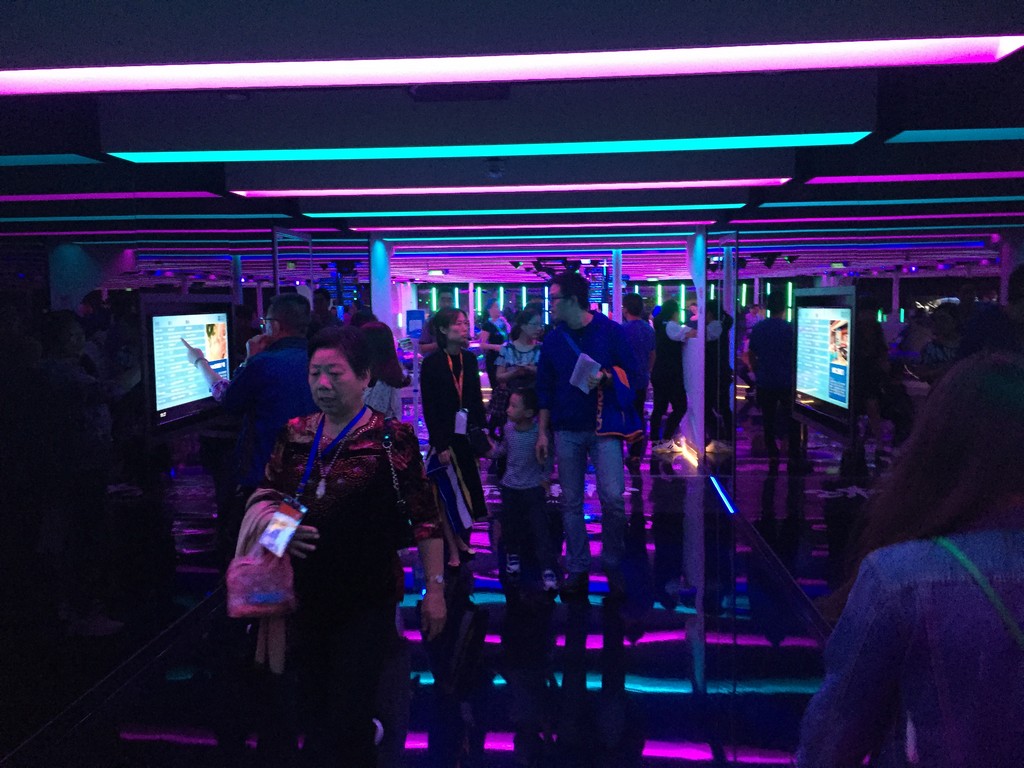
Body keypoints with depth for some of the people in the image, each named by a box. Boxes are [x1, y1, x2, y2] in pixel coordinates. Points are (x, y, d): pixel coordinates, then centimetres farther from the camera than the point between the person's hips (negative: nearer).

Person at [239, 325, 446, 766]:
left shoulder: (392, 439, -12)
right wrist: (272, 520, -9)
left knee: (346, 722, 1)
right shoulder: (294, 434, 3)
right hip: (305, 596, 5)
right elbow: (265, 495, 13)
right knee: (312, 709, 19)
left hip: (366, 602, -5)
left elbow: (426, 518, -10)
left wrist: (434, 588, -12)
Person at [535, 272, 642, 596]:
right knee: (571, 502, 6)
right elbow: (545, 389, 10)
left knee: (612, 497, -11)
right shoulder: (553, 340, 8)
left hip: (604, 427, -3)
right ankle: (578, 569, 18)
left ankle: (614, 566, 9)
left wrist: (605, 379, -20)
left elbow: (633, 375, -1)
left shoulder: (611, 332, -2)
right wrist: (542, 432, 7)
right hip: (566, 430, 3)